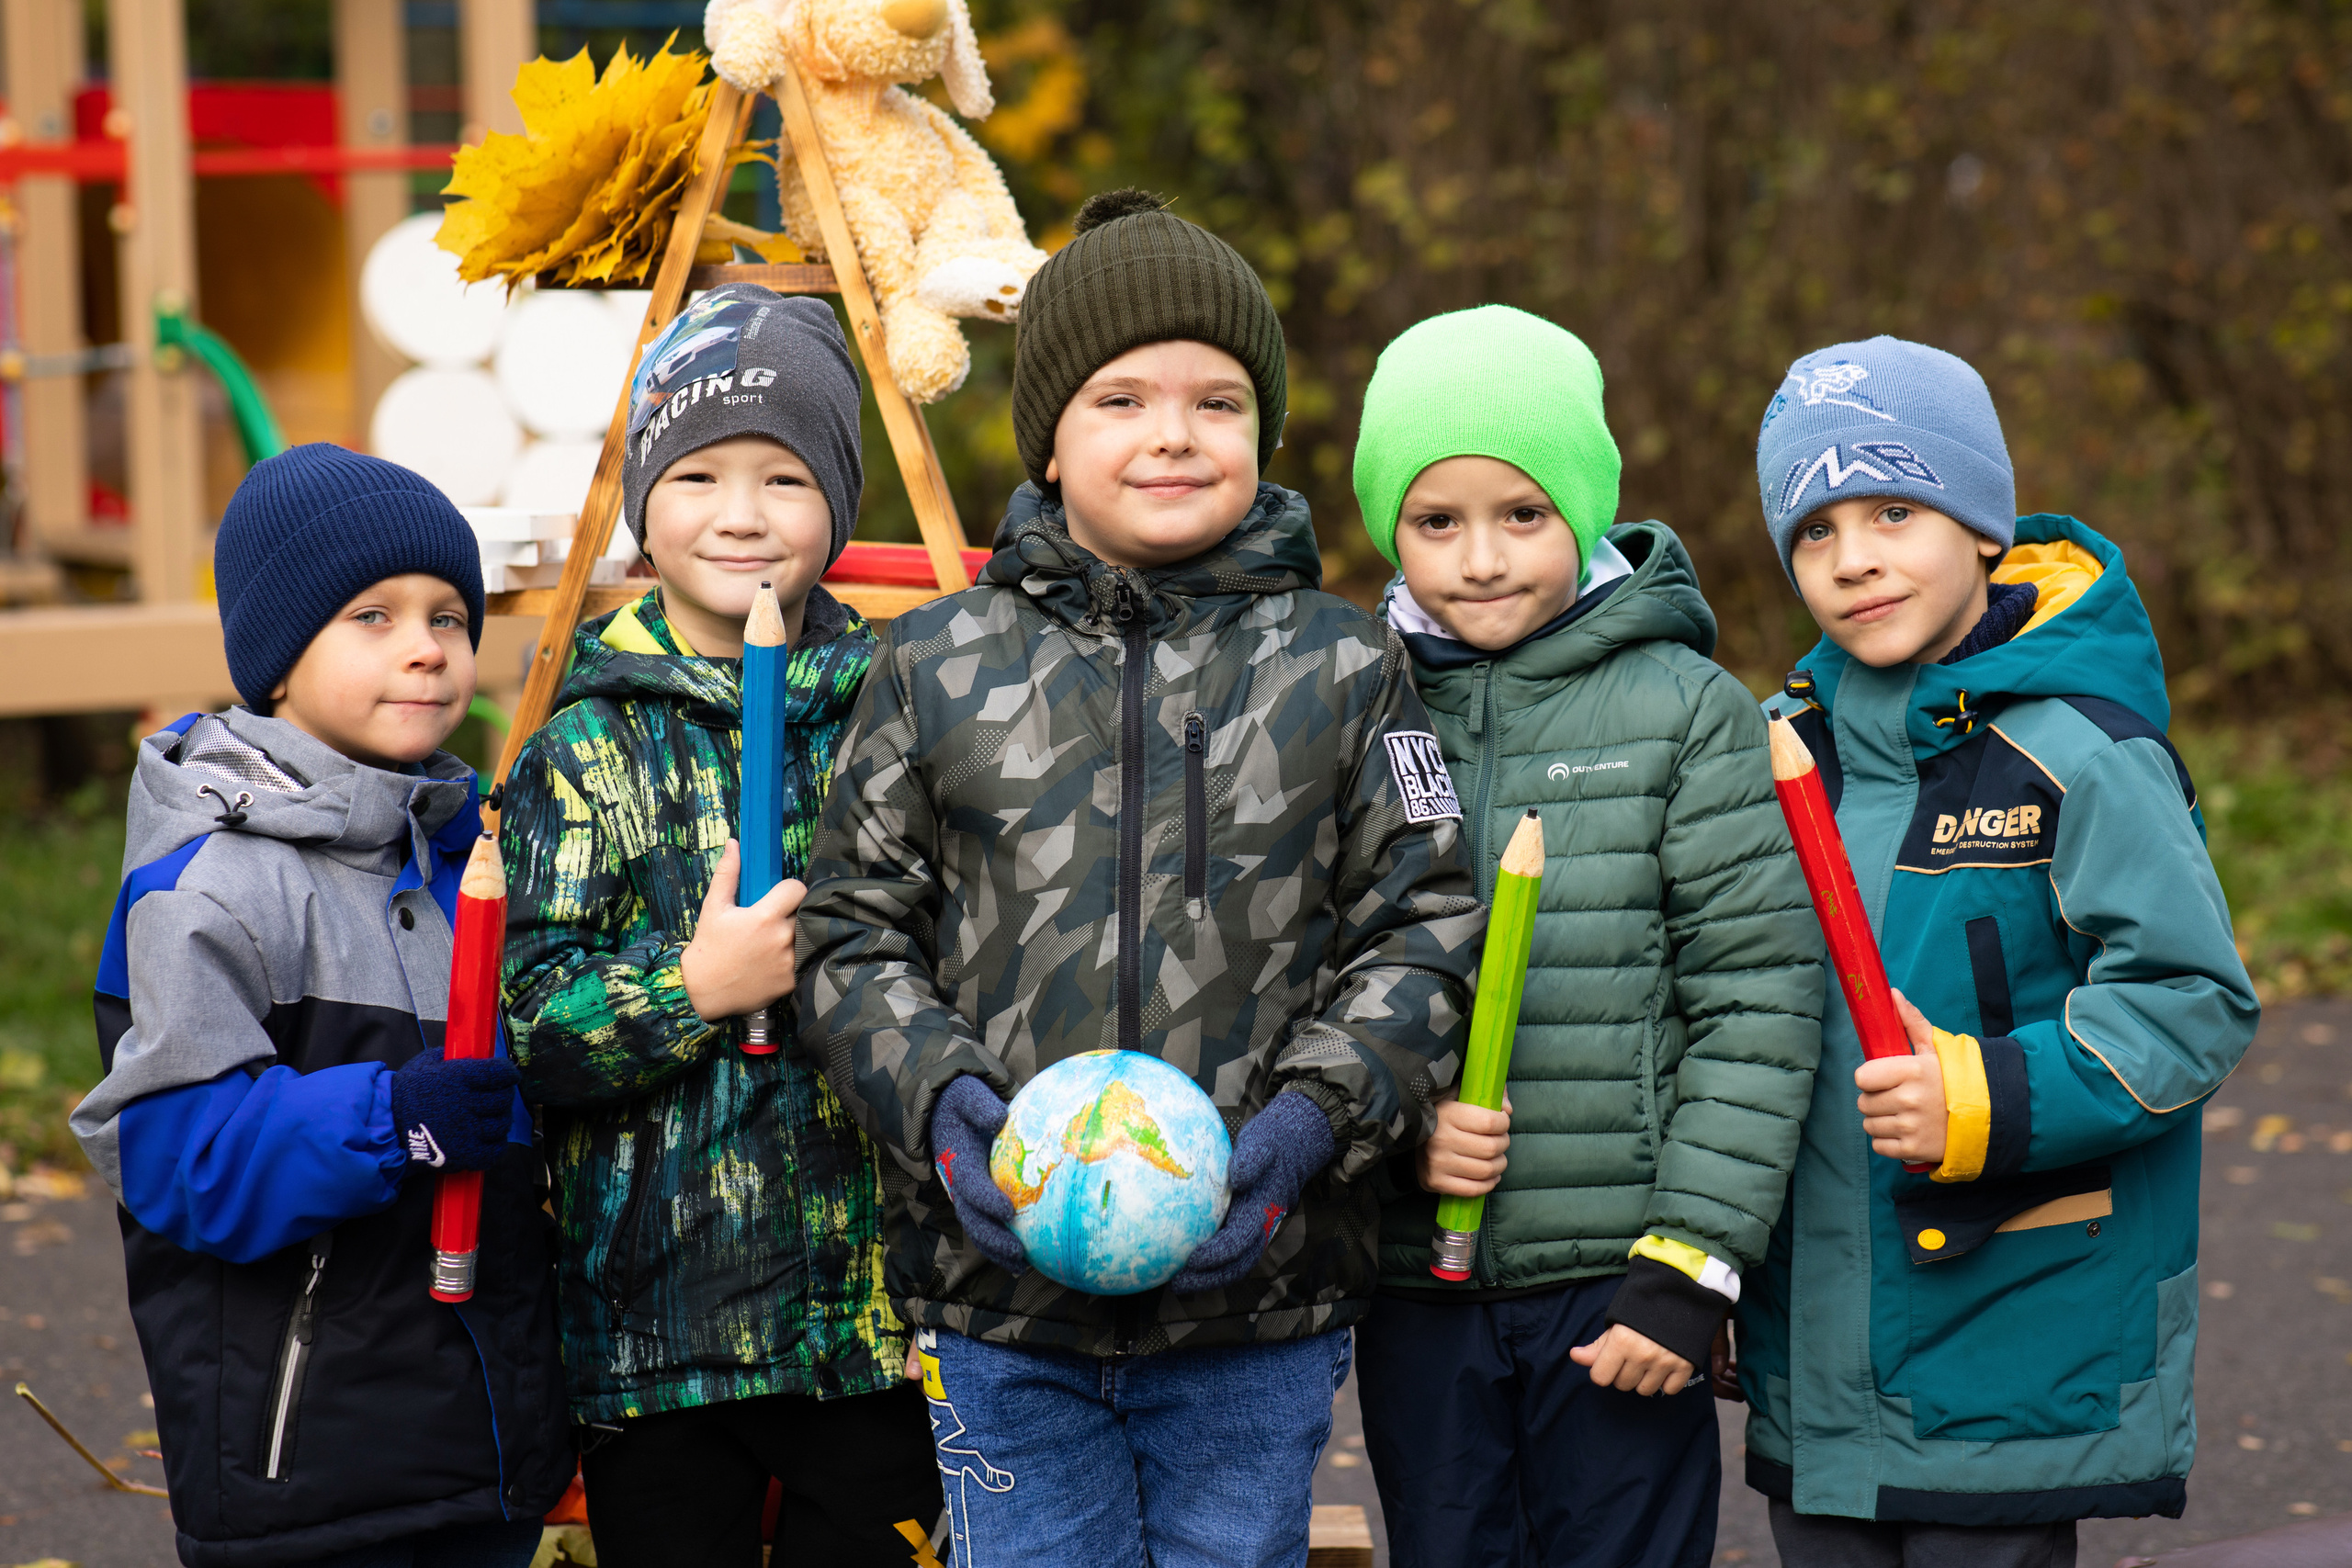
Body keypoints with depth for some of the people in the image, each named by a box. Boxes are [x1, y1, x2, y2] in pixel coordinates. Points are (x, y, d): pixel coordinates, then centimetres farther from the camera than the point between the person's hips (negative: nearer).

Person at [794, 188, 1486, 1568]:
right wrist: (939, 1102, -11)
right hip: (1003, 1309, 0)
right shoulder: (942, 664, 5)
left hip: (1257, 1310, 0)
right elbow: (855, 929, 7)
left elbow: (1423, 931, 2)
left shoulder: (1342, 668, 4)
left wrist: (1313, 1121, -14)